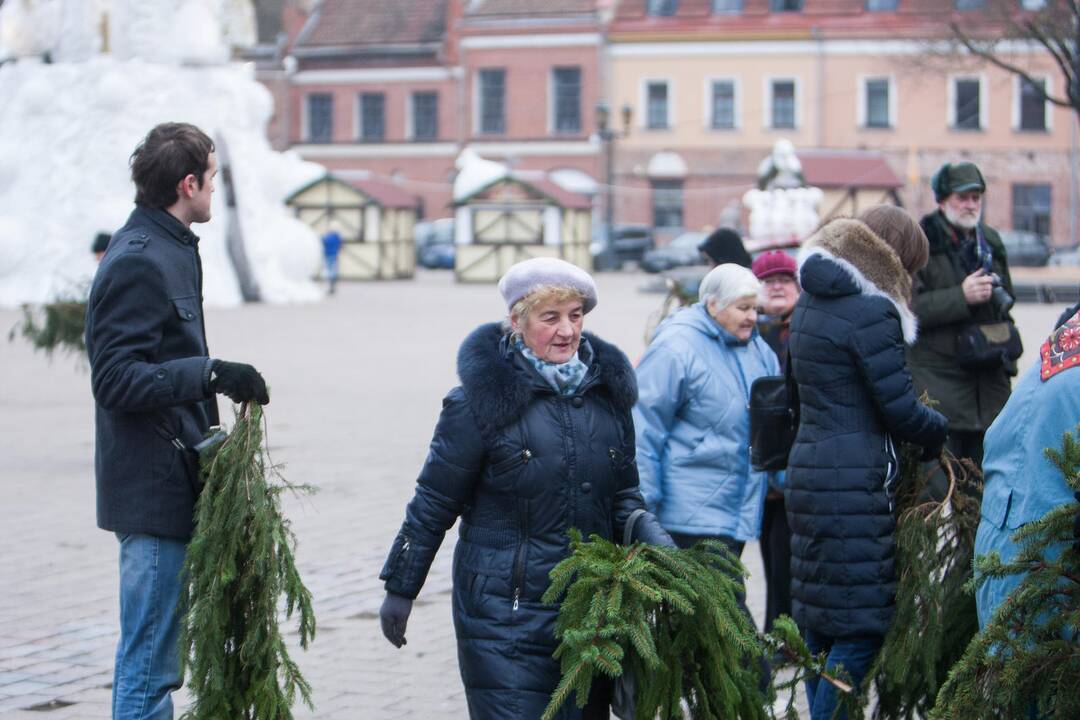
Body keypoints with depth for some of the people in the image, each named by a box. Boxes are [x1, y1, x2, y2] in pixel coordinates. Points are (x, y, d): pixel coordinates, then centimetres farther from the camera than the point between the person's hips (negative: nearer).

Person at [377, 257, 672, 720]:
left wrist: (645, 531, -3)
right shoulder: (482, 399, -9)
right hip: (504, 609, -5)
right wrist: (400, 589, 3)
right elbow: (434, 503, -2)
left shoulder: (608, 390, 7)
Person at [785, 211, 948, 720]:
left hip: (808, 470, 10)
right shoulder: (870, 312, -14)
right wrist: (946, 431, 5)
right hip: (856, 484, -10)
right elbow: (900, 411, -14)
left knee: (818, 626, 15)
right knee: (860, 628, -6)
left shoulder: (809, 305, 14)